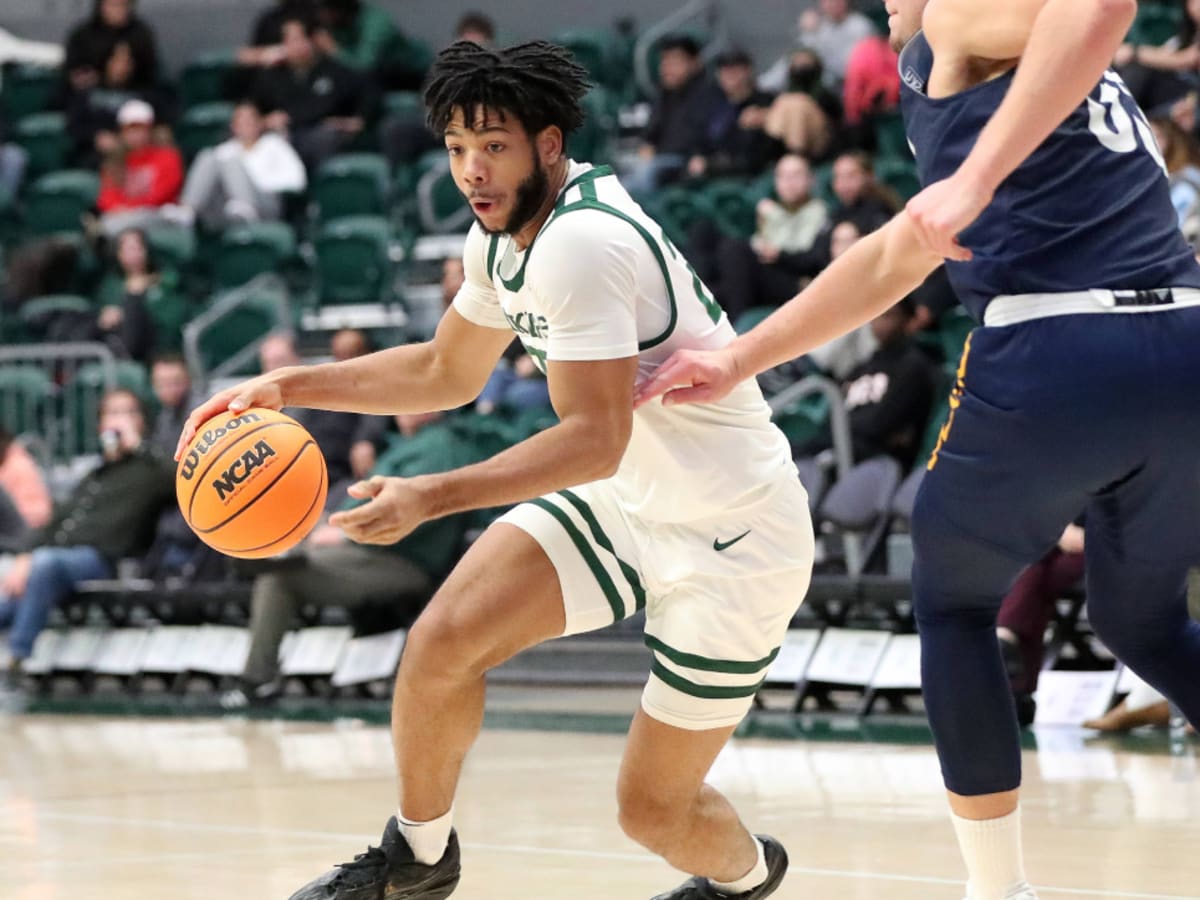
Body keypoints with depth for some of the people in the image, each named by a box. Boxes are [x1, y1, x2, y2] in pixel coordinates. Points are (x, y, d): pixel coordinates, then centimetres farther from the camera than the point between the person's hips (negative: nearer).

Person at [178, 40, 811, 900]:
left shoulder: (581, 243, -27)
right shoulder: (505, 234, 2)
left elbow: (594, 439, -30)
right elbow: (449, 371, 18)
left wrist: (433, 498, -35)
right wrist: (292, 387, 8)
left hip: (733, 539, -8)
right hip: (626, 500, 8)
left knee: (653, 808, -2)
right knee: (442, 640, -10)